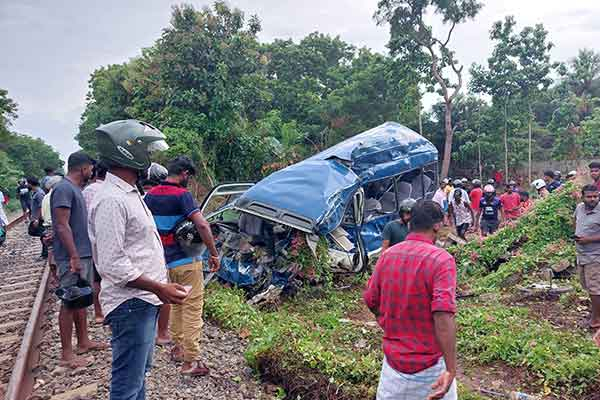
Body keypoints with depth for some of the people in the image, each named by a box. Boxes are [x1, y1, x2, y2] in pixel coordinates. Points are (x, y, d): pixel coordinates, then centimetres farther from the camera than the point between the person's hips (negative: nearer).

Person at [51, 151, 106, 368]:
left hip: (84, 254, 10)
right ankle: (67, 354, 8)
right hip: (72, 258, -10)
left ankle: (83, 341, 29)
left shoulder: (75, 189, 14)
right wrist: (74, 257, -24)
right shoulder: (63, 188, -16)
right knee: (69, 302, -1)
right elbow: (62, 225, -21)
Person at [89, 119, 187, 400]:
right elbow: (112, 265, -24)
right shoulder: (111, 200, -20)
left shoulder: (130, 194, 12)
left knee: (140, 371, 23)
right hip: (130, 305, -10)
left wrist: (160, 287, 19)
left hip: (144, 302, 10)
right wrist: (158, 288, -21)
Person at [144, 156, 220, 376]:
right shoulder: (182, 195, -17)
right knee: (192, 308, 0)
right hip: (186, 261, -8)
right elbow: (202, 225, -27)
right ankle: (191, 361, 4)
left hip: (166, 260, 8)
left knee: (176, 304, 23)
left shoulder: (151, 195, 6)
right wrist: (214, 254, -18)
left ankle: (178, 345, 35)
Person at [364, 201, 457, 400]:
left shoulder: (387, 255, -3)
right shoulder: (441, 259, -18)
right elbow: (443, 315, -28)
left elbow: (370, 300, 5)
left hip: (393, 359, 4)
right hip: (429, 367, -4)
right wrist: (451, 370, -27)